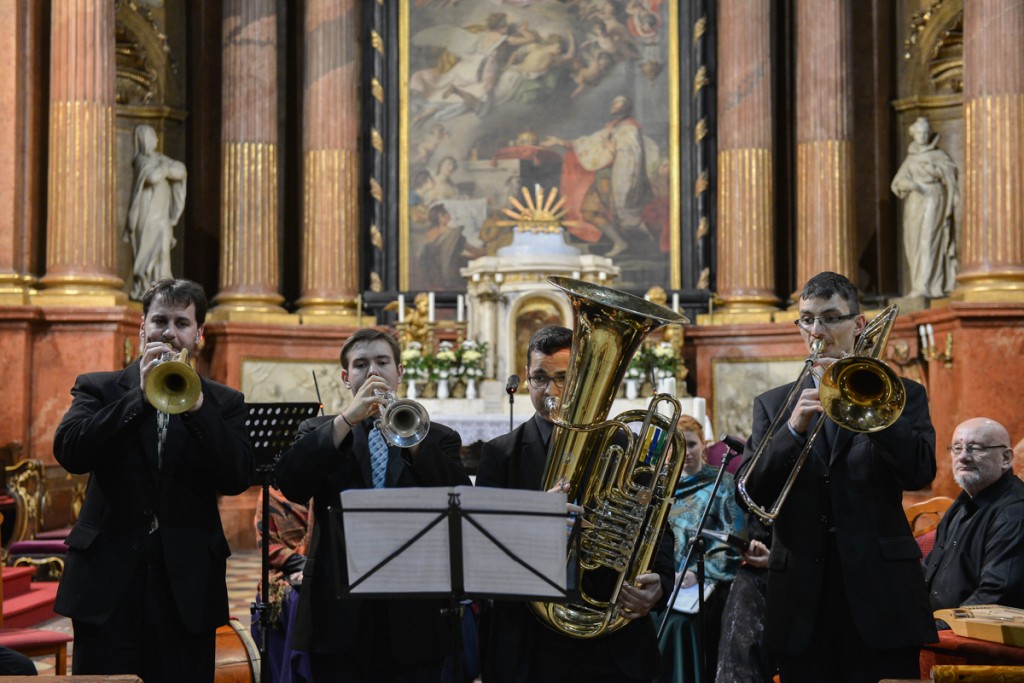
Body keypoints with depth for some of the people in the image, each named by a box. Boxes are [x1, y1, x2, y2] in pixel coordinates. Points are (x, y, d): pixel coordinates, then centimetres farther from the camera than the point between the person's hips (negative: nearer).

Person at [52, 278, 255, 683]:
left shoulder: (223, 403, 9)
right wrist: (141, 396, -17)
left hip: (187, 586, 1)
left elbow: (237, 479, -6)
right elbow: (69, 453, -10)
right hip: (109, 578, -1)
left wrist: (197, 405, -17)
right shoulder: (98, 388, 8)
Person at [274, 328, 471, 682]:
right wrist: (347, 418, -14)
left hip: (413, 614, 0)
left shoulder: (438, 438, 12)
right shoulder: (319, 432, 12)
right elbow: (291, 485, -7)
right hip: (339, 613, 0)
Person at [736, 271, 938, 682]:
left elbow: (920, 473, -8)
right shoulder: (773, 404, 12)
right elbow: (750, 492, 1)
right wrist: (793, 429, -13)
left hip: (880, 590, -1)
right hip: (802, 598, 2)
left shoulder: (901, 395, 8)